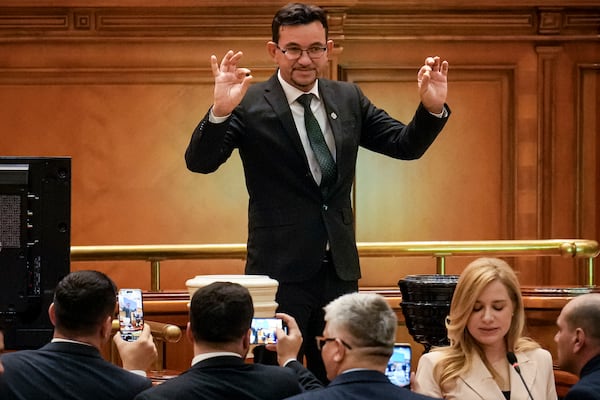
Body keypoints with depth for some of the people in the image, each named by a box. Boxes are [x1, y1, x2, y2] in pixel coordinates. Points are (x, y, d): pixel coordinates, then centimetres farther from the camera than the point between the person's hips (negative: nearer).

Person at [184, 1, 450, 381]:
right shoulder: (250, 104, -8)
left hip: (339, 268, 5)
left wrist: (433, 107, -11)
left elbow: (406, 144, 8)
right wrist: (220, 111, -35)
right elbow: (200, 162, -17)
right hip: (280, 271, -5)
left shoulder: (348, 98, 7)